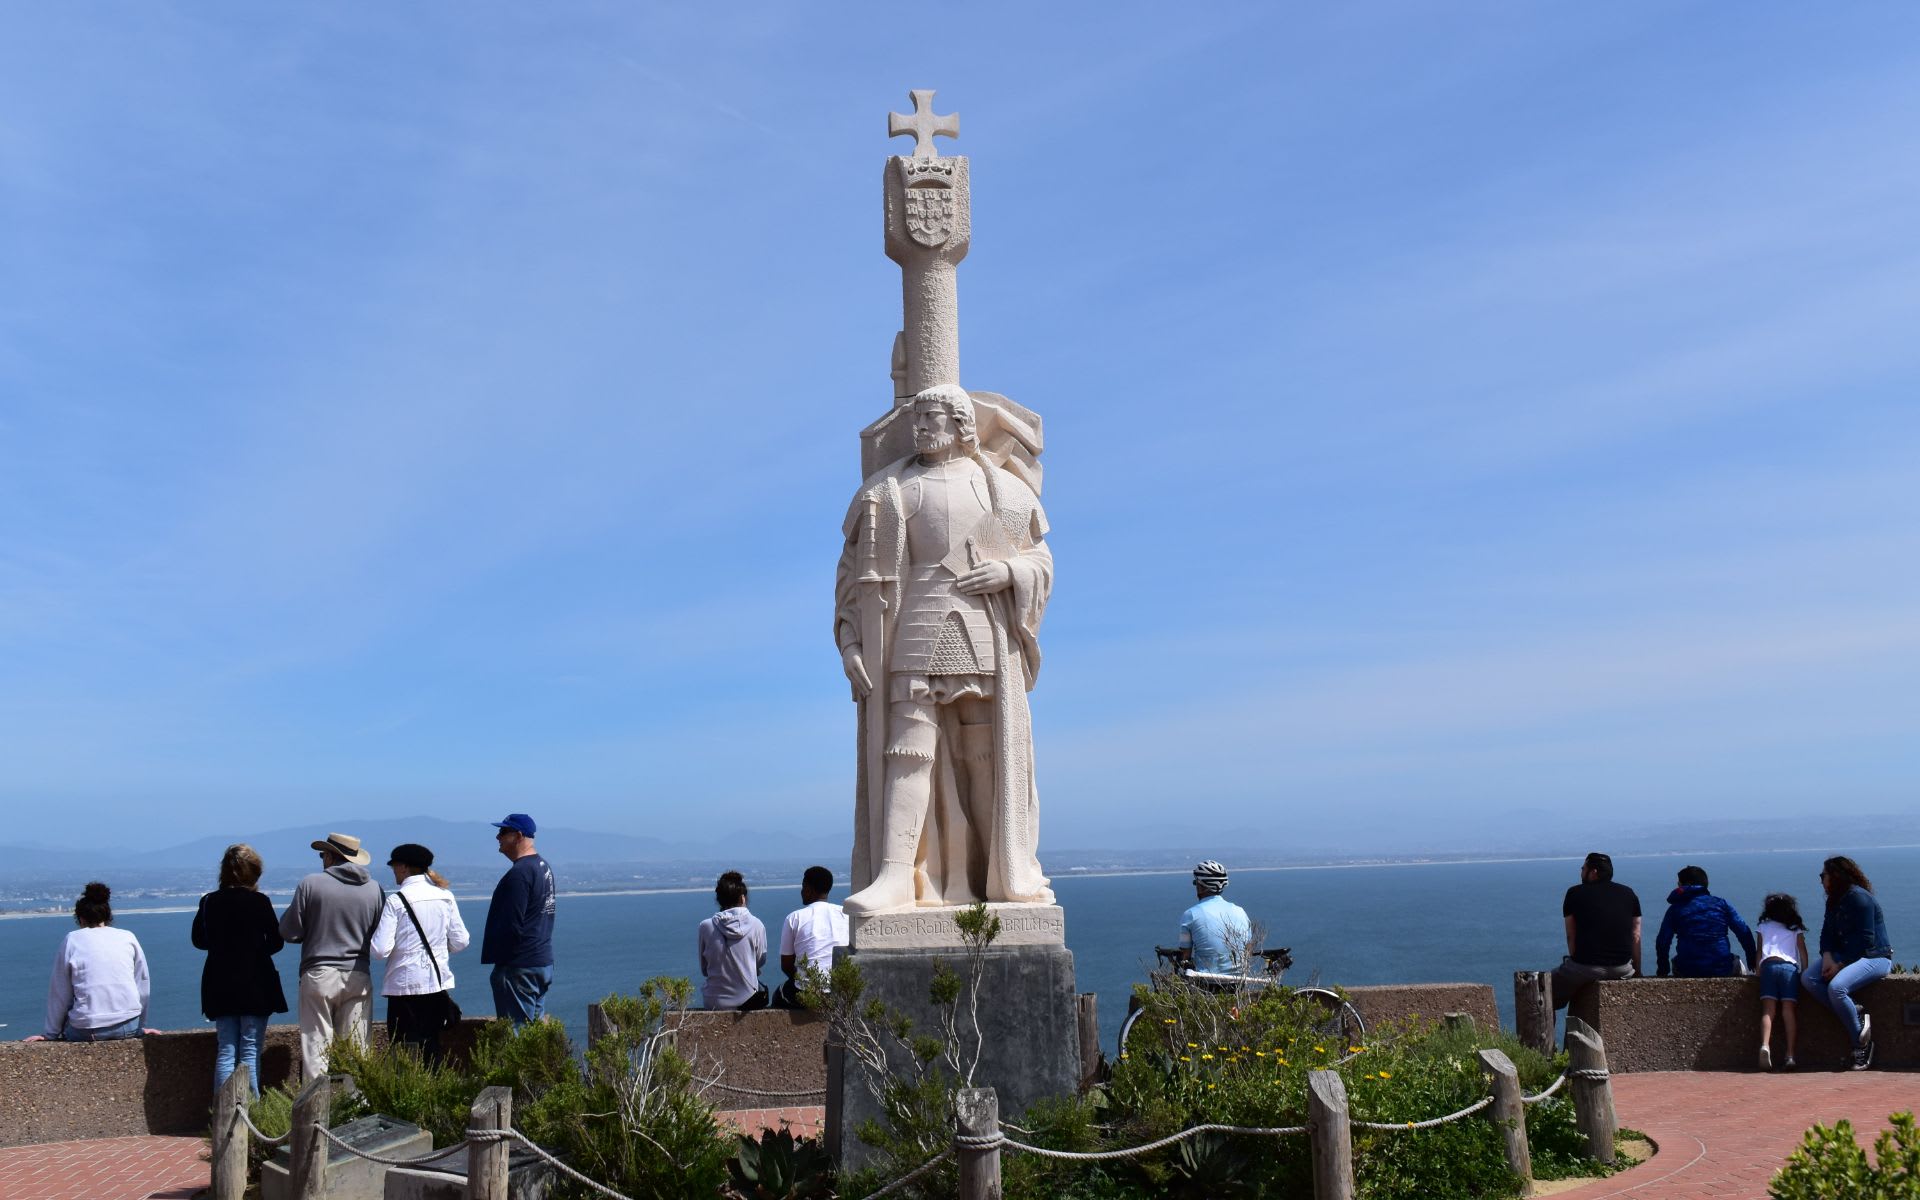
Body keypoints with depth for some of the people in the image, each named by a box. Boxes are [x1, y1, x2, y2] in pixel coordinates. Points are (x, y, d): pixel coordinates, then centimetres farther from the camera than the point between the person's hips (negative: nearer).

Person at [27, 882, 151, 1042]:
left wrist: (51, 1033, 19)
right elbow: (144, 988, 11)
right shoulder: (129, 938, 9)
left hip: (86, 1033, -1)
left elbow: (60, 995, 8)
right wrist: (140, 1026, 23)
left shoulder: (71, 941, 5)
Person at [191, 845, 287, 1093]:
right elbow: (276, 942, -5)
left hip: (220, 987, 3)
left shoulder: (209, 902, -1)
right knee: (250, 1053, 1)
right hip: (255, 987, -3)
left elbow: (198, 940, 9)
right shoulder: (259, 902, -11)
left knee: (225, 1051, 10)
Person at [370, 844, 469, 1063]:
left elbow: (381, 949, -14)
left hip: (405, 984, -4)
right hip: (438, 981, 4)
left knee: (400, 1048, 2)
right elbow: (460, 941, 6)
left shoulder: (396, 900, -9)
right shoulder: (445, 896, 4)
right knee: (431, 1045, 11)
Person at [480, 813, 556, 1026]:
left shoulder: (519, 873, -17)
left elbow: (511, 925, -20)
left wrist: (498, 959, -11)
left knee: (515, 1033, -7)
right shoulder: (544, 866, 14)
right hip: (544, 962, 10)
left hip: (519, 968, -10)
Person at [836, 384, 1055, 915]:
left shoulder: (1003, 489, 14)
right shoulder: (888, 489, 11)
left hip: (984, 638, 1)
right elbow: (855, 569, 8)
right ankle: (894, 877, -17)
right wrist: (848, 639, -3)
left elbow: (1040, 559, 15)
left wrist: (1008, 571, -8)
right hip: (915, 636, -1)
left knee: (988, 755, 3)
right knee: (908, 751, -12)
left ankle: (1000, 872, 15)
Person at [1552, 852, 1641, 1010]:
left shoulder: (1575, 893, 4)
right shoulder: (1629, 894, 12)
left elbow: (1571, 936, 4)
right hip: (1622, 969, 4)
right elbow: (1636, 937, 11)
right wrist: (1637, 970, 17)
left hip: (1586, 967, -4)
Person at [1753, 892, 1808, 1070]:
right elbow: (1802, 951, 13)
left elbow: (1759, 952, 16)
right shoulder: (1796, 929, 21)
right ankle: (1790, 1055, -15)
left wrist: (1758, 972, 20)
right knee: (1789, 1010, -5)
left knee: (1768, 1010, -8)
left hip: (1768, 965, 0)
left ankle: (1765, 1045, -31)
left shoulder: (1763, 927, 21)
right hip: (1790, 967, 0)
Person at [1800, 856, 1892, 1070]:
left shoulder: (1859, 897, -15)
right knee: (1807, 978, -13)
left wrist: (1840, 964, -19)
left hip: (1874, 957, -9)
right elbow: (1827, 932, 10)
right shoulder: (1834, 901, 14)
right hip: (1844, 956, 9)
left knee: (1836, 987, -32)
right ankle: (1855, 1015, -16)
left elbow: (1865, 940, -18)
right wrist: (1827, 956, -10)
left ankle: (1861, 1043, -17)